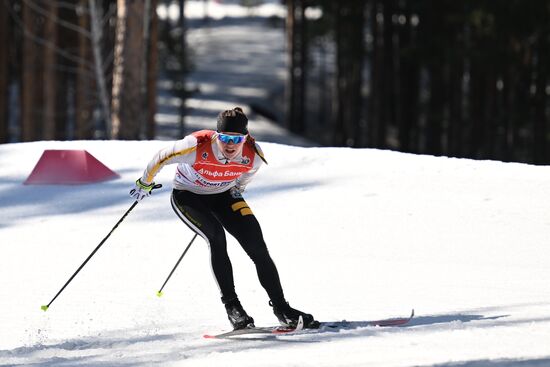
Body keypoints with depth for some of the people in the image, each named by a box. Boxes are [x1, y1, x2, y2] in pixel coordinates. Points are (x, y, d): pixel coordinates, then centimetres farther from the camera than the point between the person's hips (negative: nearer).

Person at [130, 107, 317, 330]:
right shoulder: (197, 146, -36)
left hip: (224, 196, 3)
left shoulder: (254, 156, -24)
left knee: (257, 247, -11)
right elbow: (161, 158, -17)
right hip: (187, 195, -3)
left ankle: (280, 308, -1)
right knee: (216, 238, -28)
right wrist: (145, 183, -1)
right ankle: (232, 306, -21)